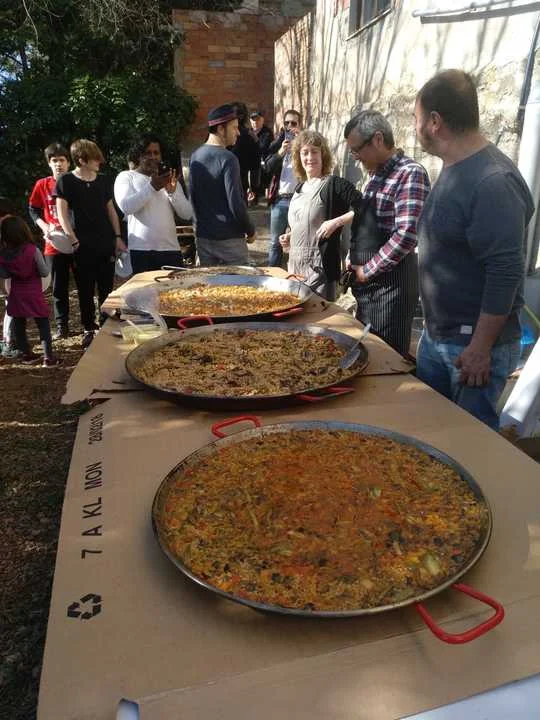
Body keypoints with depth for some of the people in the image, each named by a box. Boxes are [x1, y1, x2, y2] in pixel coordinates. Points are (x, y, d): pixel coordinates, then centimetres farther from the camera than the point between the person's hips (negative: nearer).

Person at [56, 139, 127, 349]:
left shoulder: (103, 181, 10)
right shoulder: (66, 181, -2)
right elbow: (62, 214, -5)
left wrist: (117, 237, 8)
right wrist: (74, 240, -13)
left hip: (106, 244, 3)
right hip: (83, 246, -3)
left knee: (107, 290, 6)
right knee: (85, 291, 4)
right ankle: (89, 330, 16)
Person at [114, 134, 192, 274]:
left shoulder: (169, 178, 16)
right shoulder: (126, 176, 7)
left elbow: (187, 213, 6)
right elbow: (126, 206, -12)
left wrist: (173, 191, -10)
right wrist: (152, 187, -17)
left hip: (171, 249, 3)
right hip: (141, 250, -3)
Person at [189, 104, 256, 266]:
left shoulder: (195, 156, 6)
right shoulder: (227, 159, -15)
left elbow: (192, 196, 13)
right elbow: (236, 203, -18)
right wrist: (251, 230, -6)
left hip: (203, 236, 7)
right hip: (229, 238, -7)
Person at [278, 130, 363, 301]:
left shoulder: (335, 184, -8)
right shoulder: (300, 188, 14)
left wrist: (336, 222, -21)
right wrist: (289, 237, 9)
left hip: (321, 268, -7)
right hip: (296, 265, 7)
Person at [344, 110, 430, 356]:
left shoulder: (410, 174, -15)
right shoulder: (376, 173, 12)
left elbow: (406, 235, -24)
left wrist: (366, 270, -16)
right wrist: (355, 264, 8)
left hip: (391, 283, -9)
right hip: (367, 281, 9)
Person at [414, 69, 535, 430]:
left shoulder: (492, 182, -21)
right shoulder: (454, 171, 9)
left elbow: (506, 272, -25)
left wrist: (481, 348, -22)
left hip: (474, 345, -9)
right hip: (435, 336, 9)